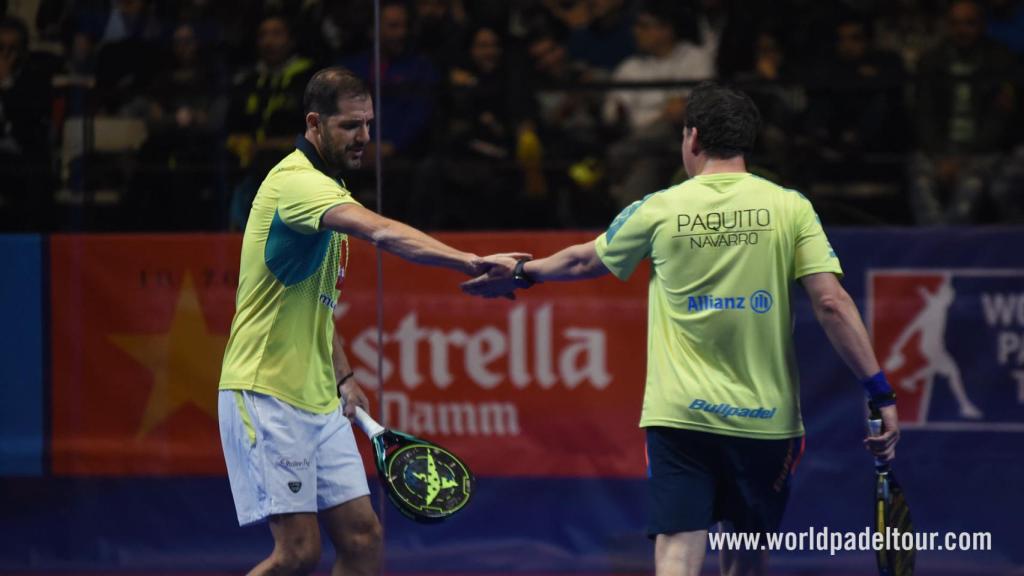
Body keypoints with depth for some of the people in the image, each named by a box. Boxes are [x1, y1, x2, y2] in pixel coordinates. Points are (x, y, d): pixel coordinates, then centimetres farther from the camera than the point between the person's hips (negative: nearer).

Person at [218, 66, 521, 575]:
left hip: (318, 400, 10)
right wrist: (470, 262, -45)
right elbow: (382, 233, -34)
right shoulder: (296, 181, -16)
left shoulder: (326, 187, 15)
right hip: (266, 394, -10)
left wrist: (341, 376, 15)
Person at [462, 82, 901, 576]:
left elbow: (584, 261, 18)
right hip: (764, 419, 1)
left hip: (679, 416, -1)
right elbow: (831, 303, -8)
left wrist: (523, 273, 39)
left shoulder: (660, 210, 1)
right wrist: (880, 393, -4)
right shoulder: (790, 208, -2)